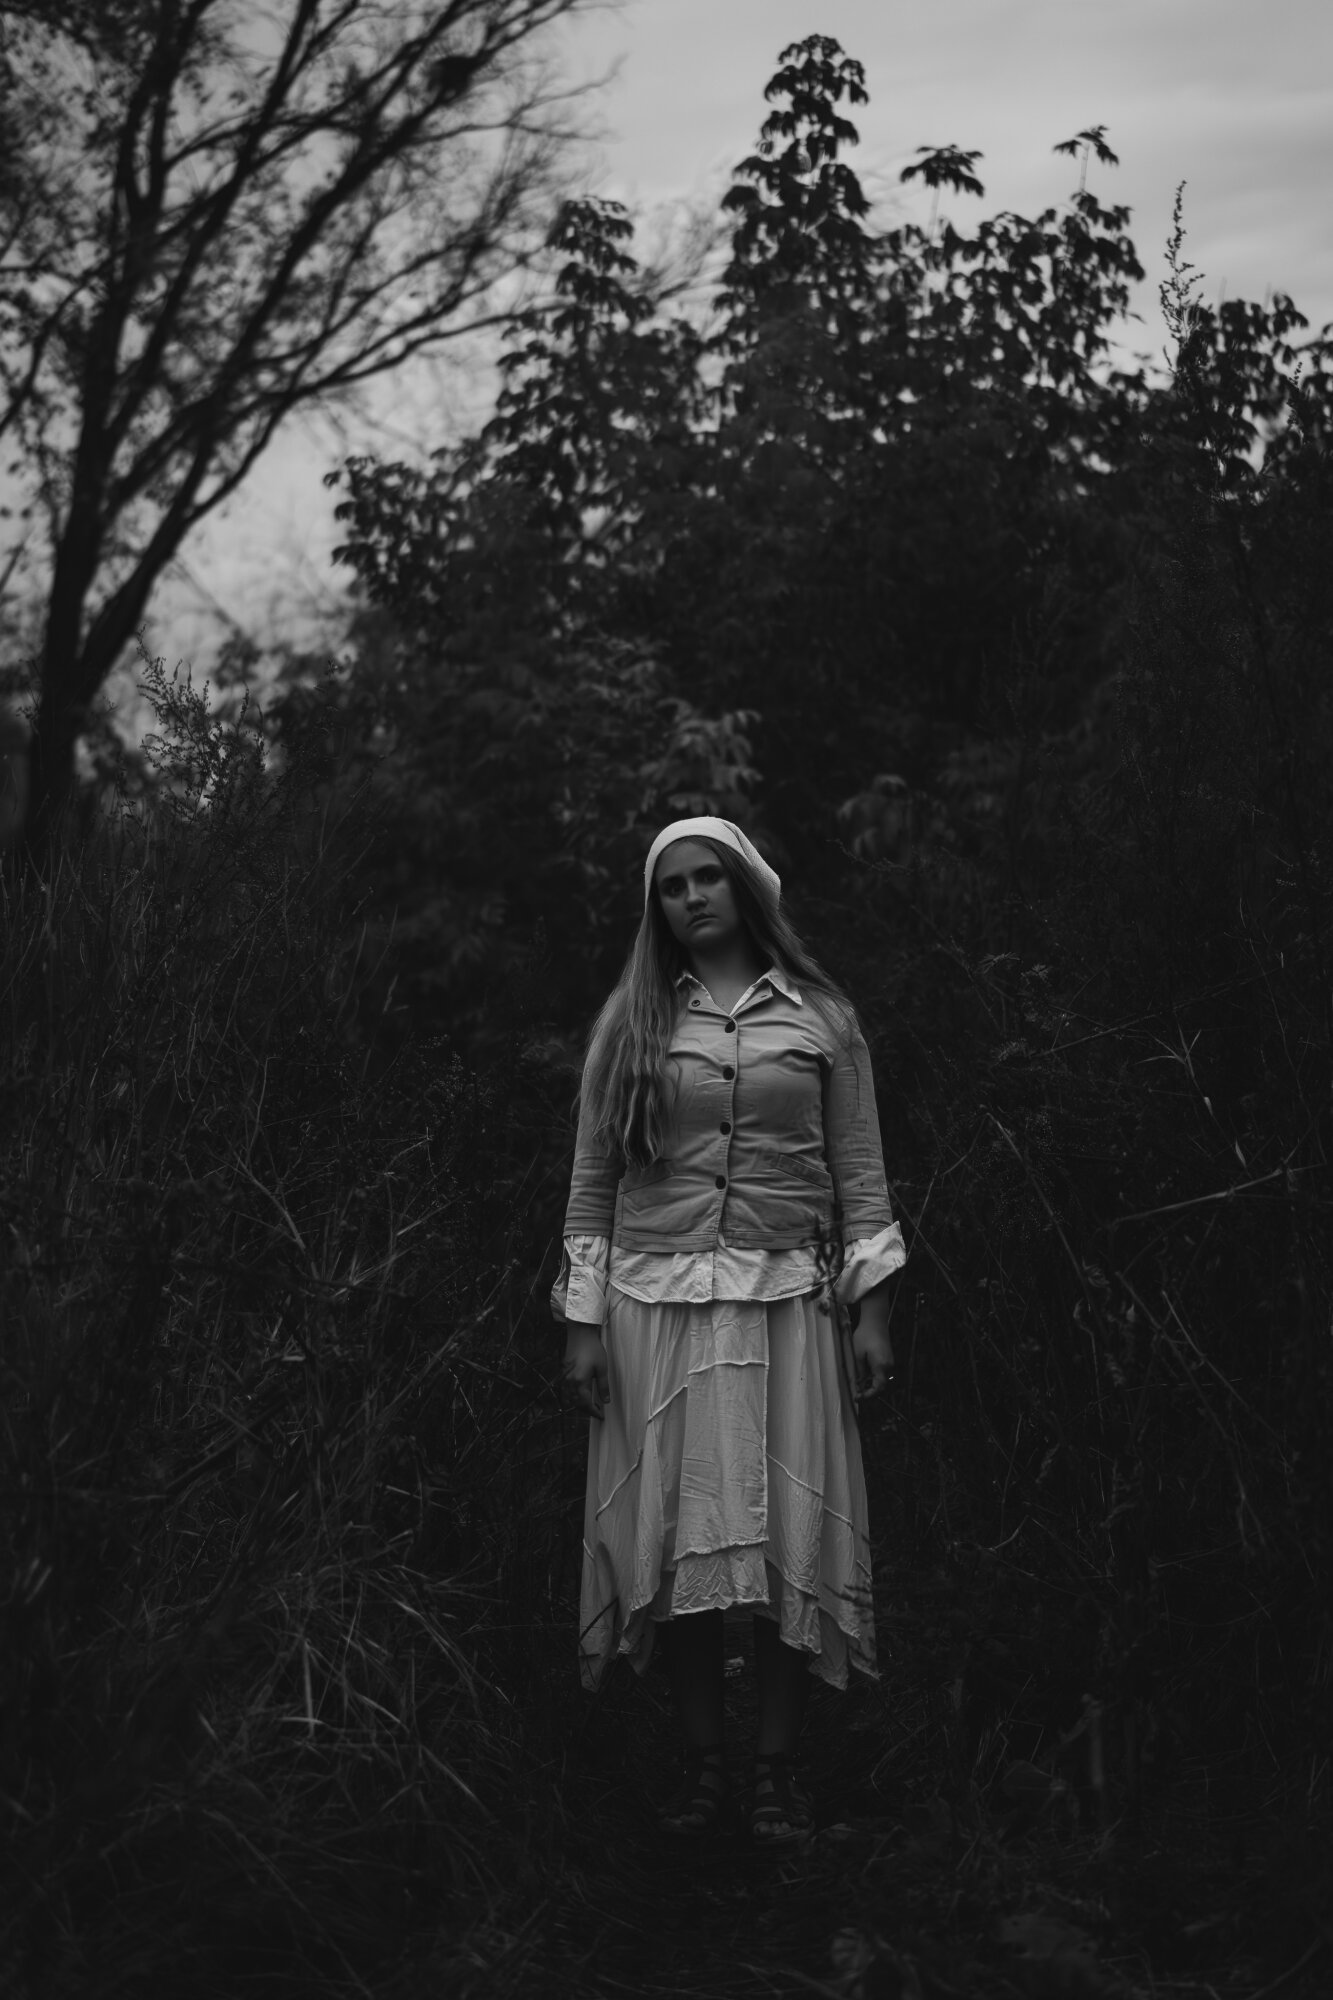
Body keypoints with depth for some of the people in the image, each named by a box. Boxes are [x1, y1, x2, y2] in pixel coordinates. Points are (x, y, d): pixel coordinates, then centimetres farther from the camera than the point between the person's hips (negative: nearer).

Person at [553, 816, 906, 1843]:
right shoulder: (631, 1022, 8)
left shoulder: (822, 1017, 7)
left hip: (786, 1302, 0)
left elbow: (860, 1173, 7)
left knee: (791, 1536, -1)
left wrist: (873, 1308, 0)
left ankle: (780, 1765, 8)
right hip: (656, 1304, 1)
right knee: (679, 1532, 1)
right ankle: (702, 1758, 11)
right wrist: (583, 1321, 1)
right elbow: (592, 1179, 7)